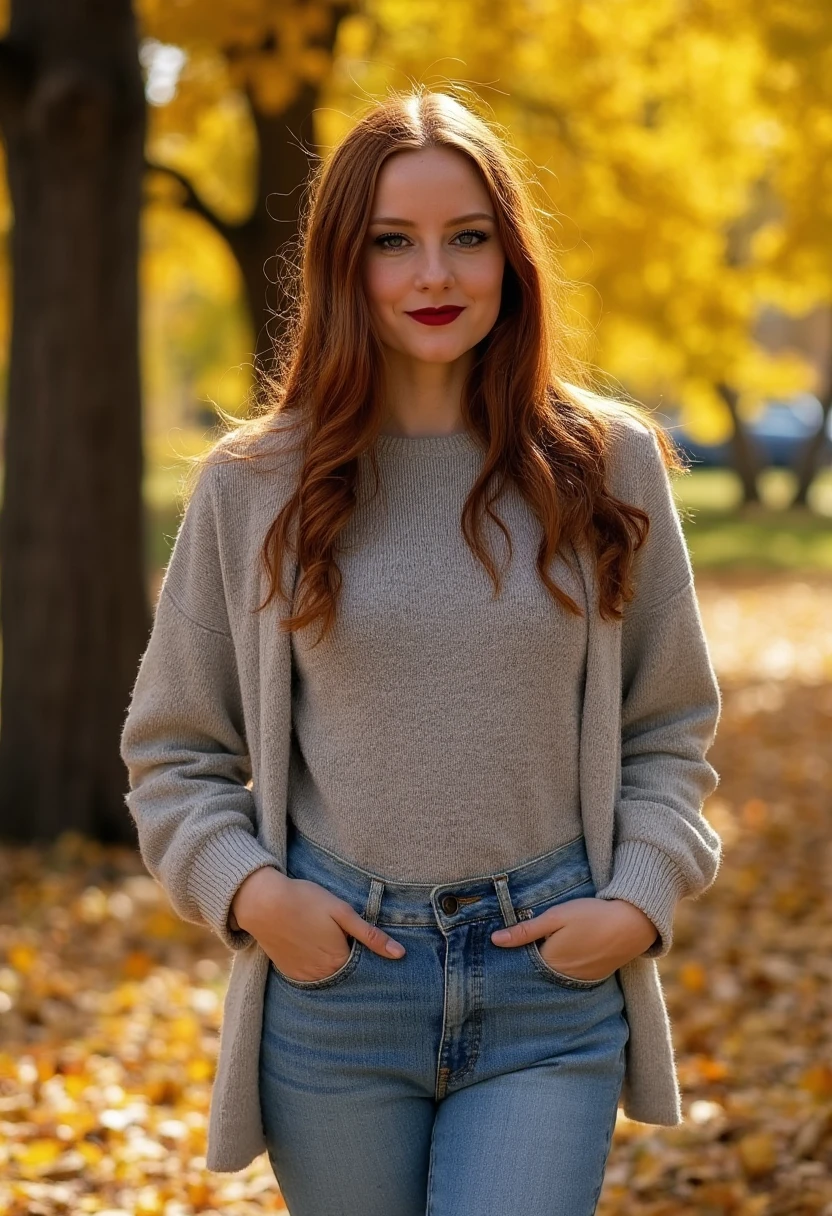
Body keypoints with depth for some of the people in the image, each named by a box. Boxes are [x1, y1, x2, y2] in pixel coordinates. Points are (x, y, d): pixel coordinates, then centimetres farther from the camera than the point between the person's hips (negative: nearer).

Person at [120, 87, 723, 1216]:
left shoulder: (607, 463, 2)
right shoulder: (255, 483, 1)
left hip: (553, 985, 0)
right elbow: (173, 749, 8)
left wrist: (640, 900, -4)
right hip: (333, 970, 1)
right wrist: (247, 890, -8)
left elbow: (670, 727, 10)